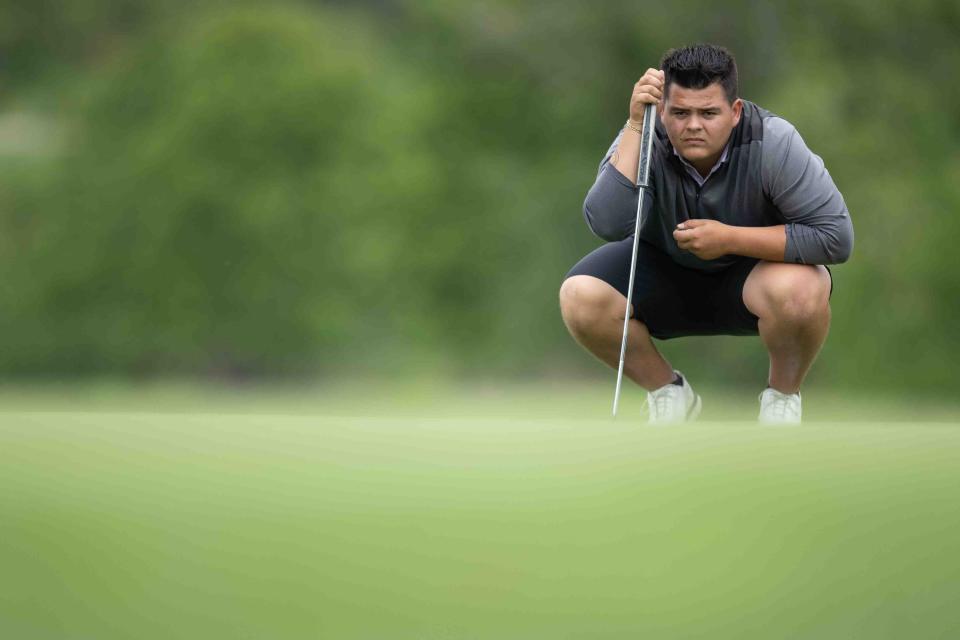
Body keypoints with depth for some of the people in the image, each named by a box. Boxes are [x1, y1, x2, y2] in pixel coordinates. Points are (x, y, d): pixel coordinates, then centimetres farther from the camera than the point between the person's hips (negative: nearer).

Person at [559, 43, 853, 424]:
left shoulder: (772, 144, -26)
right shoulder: (646, 141, -21)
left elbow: (836, 237, -28)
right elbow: (608, 224, -36)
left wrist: (730, 239, -31)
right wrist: (635, 125, -38)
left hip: (752, 272, -2)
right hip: (666, 272, 2)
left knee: (799, 290, -37)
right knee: (579, 295, -26)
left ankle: (783, 396, -4)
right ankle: (668, 392, 1)